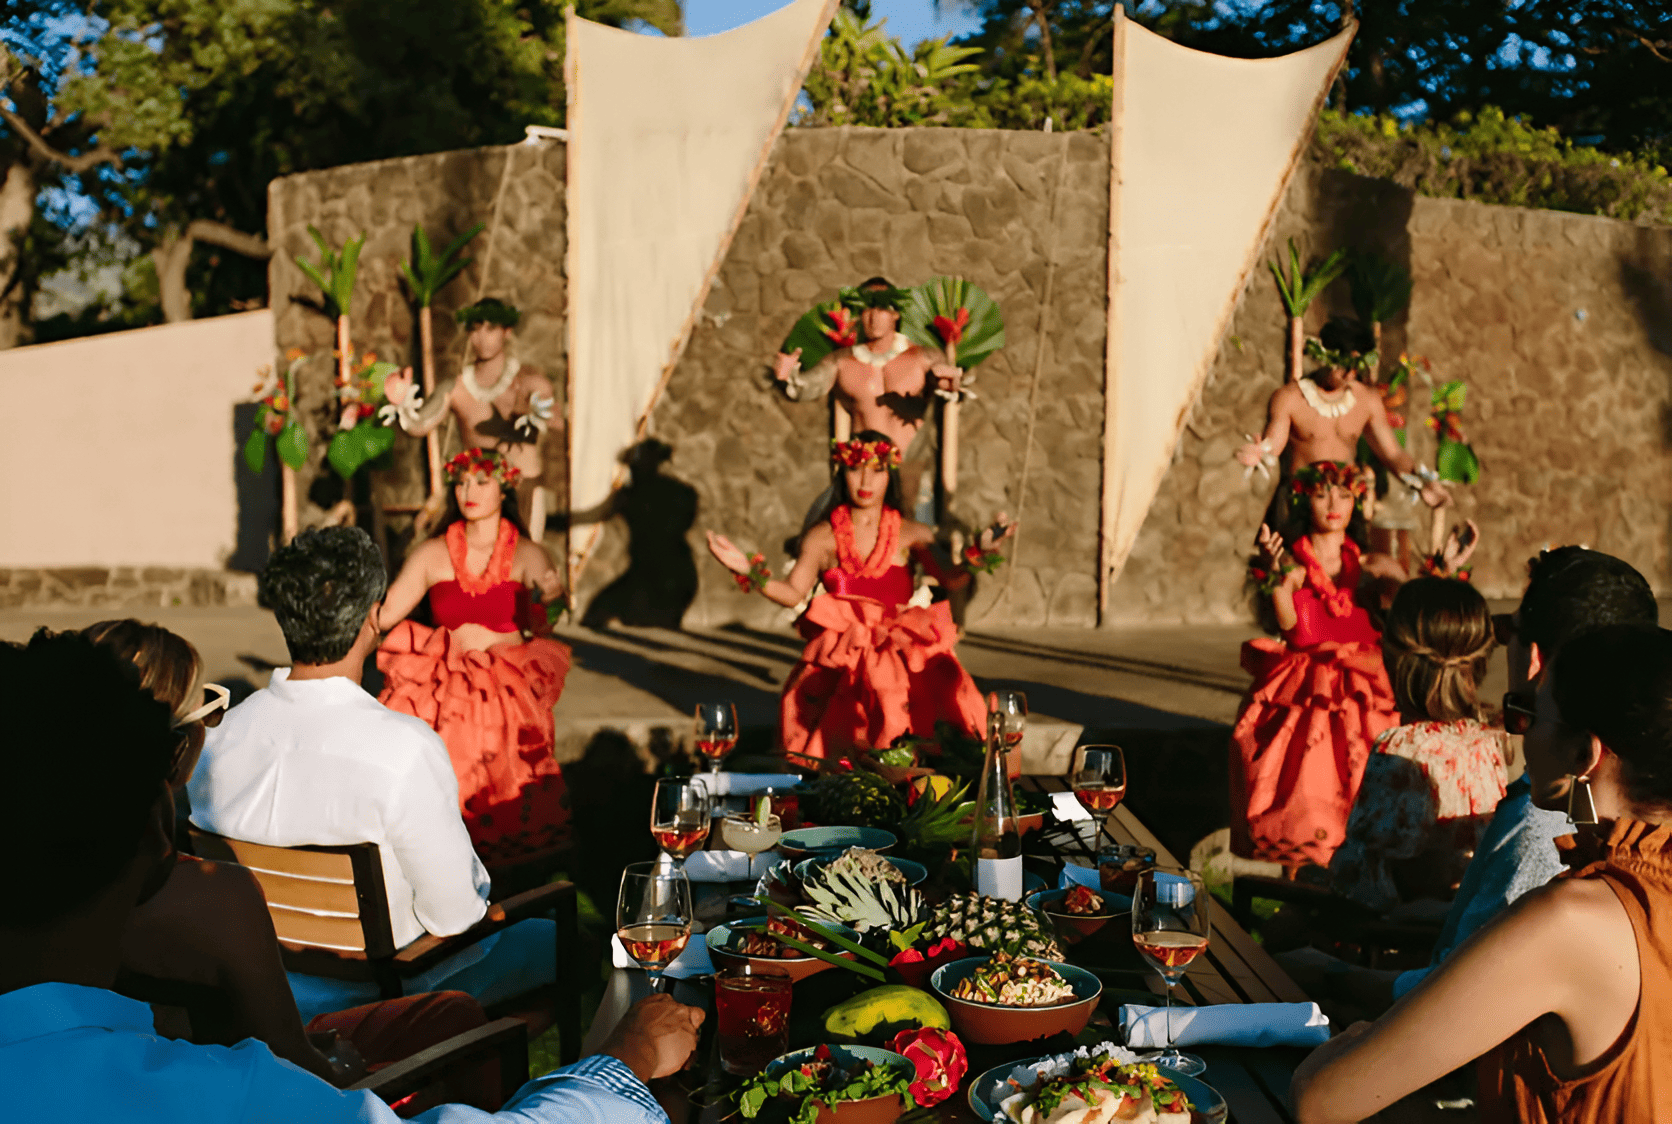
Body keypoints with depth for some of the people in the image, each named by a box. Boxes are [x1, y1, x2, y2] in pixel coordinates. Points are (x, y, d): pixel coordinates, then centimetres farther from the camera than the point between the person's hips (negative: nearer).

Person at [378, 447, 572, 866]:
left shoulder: (527, 555, 2)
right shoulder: (432, 554, 9)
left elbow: (541, 626, -14)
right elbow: (381, 615, 7)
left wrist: (550, 600, -35)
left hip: (507, 692, -2)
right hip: (441, 689, 2)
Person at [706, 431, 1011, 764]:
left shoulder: (911, 534, 9)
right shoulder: (823, 537, 9)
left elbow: (950, 579, -7)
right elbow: (793, 594, 2)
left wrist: (979, 553, -26)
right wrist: (748, 571, -12)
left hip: (902, 651, 0)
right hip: (839, 655, 0)